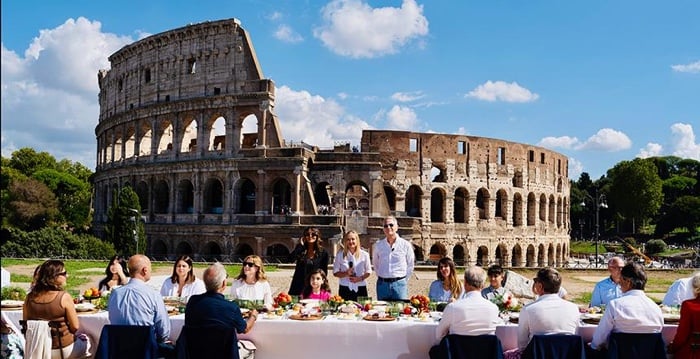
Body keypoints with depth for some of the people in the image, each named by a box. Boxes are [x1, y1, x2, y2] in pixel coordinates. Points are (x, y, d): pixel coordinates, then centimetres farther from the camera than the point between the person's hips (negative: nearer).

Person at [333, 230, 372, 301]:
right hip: (345, 289, 0)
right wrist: (346, 273, -13)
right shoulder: (340, 254, 5)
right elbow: (335, 272, 5)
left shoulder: (364, 254, 4)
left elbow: (368, 271, 8)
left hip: (360, 289, 0)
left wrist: (360, 278, -11)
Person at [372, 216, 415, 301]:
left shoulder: (406, 245, -1)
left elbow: (410, 265, 7)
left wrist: (404, 279, 4)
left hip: (399, 284, -2)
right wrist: (381, 277, 11)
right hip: (382, 284, 2)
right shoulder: (378, 245, 5)